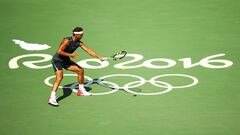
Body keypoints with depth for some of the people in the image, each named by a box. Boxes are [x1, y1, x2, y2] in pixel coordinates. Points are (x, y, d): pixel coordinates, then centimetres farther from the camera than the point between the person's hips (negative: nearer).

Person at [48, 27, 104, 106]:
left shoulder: (79, 43, -3)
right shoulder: (67, 41, -25)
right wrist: (70, 54, -28)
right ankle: (52, 98, -30)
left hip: (66, 60, 8)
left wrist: (99, 57, -3)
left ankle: (81, 91, 26)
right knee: (60, 76, -27)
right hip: (57, 60, -8)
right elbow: (59, 51, -28)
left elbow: (89, 50, 1)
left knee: (81, 70, 7)